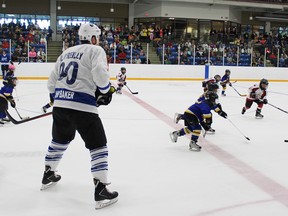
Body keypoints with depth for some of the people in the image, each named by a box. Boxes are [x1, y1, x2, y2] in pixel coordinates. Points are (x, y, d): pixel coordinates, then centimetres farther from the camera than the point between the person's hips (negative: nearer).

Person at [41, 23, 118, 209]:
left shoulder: (66, 52, 20)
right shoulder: (96, 50, 0)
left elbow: (52, 83, 20)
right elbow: (99, 73, -19)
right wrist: (106, 90, -2)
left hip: (59, 104, 7)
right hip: (83, 107, -7)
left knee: (60, 140, 28)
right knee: (98, 145, 1)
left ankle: (48, 175, 42)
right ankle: (101, 190, -4)